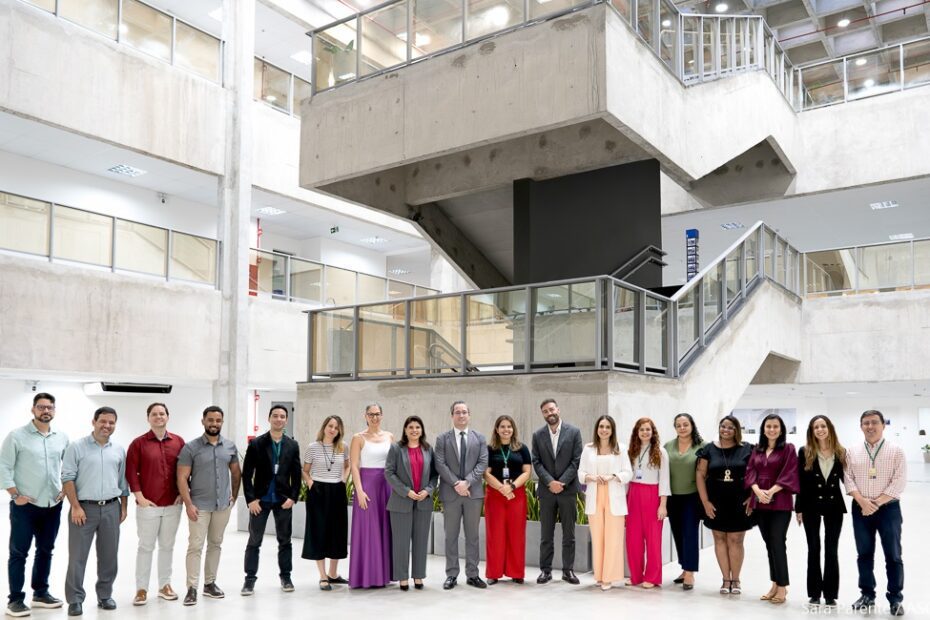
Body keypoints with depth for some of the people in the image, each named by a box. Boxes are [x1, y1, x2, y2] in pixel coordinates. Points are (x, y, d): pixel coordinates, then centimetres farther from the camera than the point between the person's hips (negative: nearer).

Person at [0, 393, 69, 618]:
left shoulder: (62, 438, 6)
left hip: (53, 505, 4)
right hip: (25, 505, -4)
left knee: (46, 551, 13)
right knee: (18, 553, 2)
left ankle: (40, 593, 25)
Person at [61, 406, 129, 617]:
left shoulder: (119, 450, 9)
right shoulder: (77, 447, -3)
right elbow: (67, 478, -7)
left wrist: (124, 507, 10)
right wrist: (75, 507, -13)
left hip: (111, 508, 4)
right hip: (84, 507, -4)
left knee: (109, 555, 9)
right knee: (78, 555, 0)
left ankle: (105, 595, 21)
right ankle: (75, 600, 9)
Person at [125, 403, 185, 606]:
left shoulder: (178, 442, 6)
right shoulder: (138, 443, -2)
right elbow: (131, 472, -5)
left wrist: (182, 493, 3)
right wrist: (140, 497, -10)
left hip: (173, 505, 3)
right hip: (148, 505, -3)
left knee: (167, 546, 10)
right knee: (146, 547, 3)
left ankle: (165, 585, 21)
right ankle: (141, 589, 11)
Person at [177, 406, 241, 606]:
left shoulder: (230, 447, 4)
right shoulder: (190, 447, -7)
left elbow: (236, 473, 16)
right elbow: (182, 478, -9)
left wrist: (234, 496, 10)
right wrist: (188, 504, -15)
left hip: (223, 505, 4)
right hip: (199, 506, -4)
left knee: (215, 544, 12)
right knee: (195, 546, -4)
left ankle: (210, 583, 23)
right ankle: (192, 588, 1)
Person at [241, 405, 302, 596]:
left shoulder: (292, 446, 4)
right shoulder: (256, 444, -3)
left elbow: (296, 475, 6)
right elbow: (246, 474, -4)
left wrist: (293, 497, -4)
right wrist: (251, 499, -10)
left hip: (283, 500, 2)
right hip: (260, 500, -2)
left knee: (285, 541, 10)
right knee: (254, 541, 3)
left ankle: (285, 576, 21)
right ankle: (250, 579, 12)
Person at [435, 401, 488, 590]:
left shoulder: (479, 438, 8)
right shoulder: (442, 439, 4)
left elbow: (483, 463, -1)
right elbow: (440, 465, -4)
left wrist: (467, 482, -13)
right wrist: (456, 484, -14)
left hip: (473, 492, 1)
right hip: (450, 493, -1)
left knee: (472, 535, 7)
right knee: (451, 536, 5)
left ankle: (472, 574, 14)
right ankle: (452, 575, 12)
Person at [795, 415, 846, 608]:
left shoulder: (841, 452, 1)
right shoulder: (805, 452, -4)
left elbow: (845, 478, 6)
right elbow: (800, 482, -4)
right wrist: (799, 508, -5)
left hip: (834, 505, 1)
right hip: (811, 505, -1)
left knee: (831, 550, 7)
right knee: (814, 549, 6)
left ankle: (830, 594, 16)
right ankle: (815, 593, 15)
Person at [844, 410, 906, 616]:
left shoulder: (895, 450, -3)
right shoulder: (852, 451, 6)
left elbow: (898, 482, -9)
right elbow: (849, 479, 1)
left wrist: (876, 503, -14)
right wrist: (863, 501, -13)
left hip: (888, 508, -3)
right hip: (861, 509, 3)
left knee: (893, 555, 2)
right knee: (864, 553, 9)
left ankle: (896, 598, 13)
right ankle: (867, 595, 21)